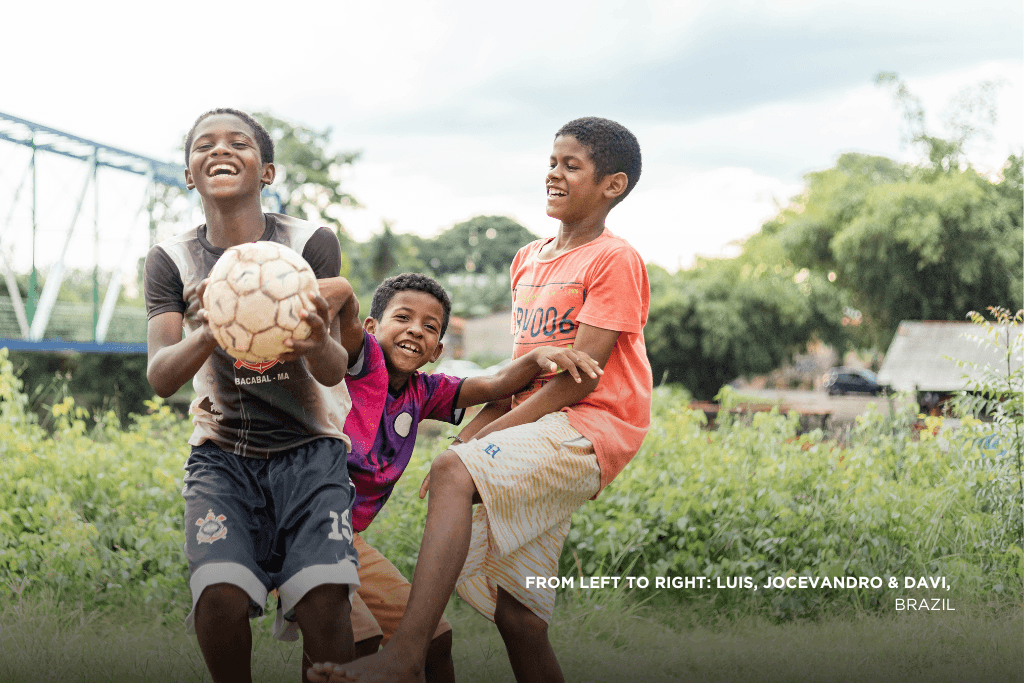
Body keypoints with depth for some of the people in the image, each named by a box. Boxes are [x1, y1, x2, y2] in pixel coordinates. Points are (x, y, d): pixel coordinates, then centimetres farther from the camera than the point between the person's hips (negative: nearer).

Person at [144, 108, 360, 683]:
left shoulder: (312, 243, -6)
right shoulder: (172, 261, -1)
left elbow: (335, 369, -12)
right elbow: (160, 378, -13)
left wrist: (320, 345, -37)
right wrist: (206, 336, -36)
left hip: (309, 448, -1)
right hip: (223, 455, 1)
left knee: (324, 599, -23)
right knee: (220, 596, -22)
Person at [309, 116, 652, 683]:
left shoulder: (614, 260, -5)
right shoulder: (528, 259, 20)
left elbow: (579, 379, -13)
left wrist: (480, 440, -13)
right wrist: (472, 433, 6)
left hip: (589, 430, -8)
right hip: (537, 440, 8)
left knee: (453, 472, -32)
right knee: (515, 613, 3)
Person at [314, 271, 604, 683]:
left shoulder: (422, 393, 9)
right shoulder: (362, 359, -12)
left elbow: (493, 386, 2)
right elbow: (339, 291, -31)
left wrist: (538, 356, -15)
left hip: (348, 540, 8)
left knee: (433, 636, 12)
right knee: (357, 640, -27)